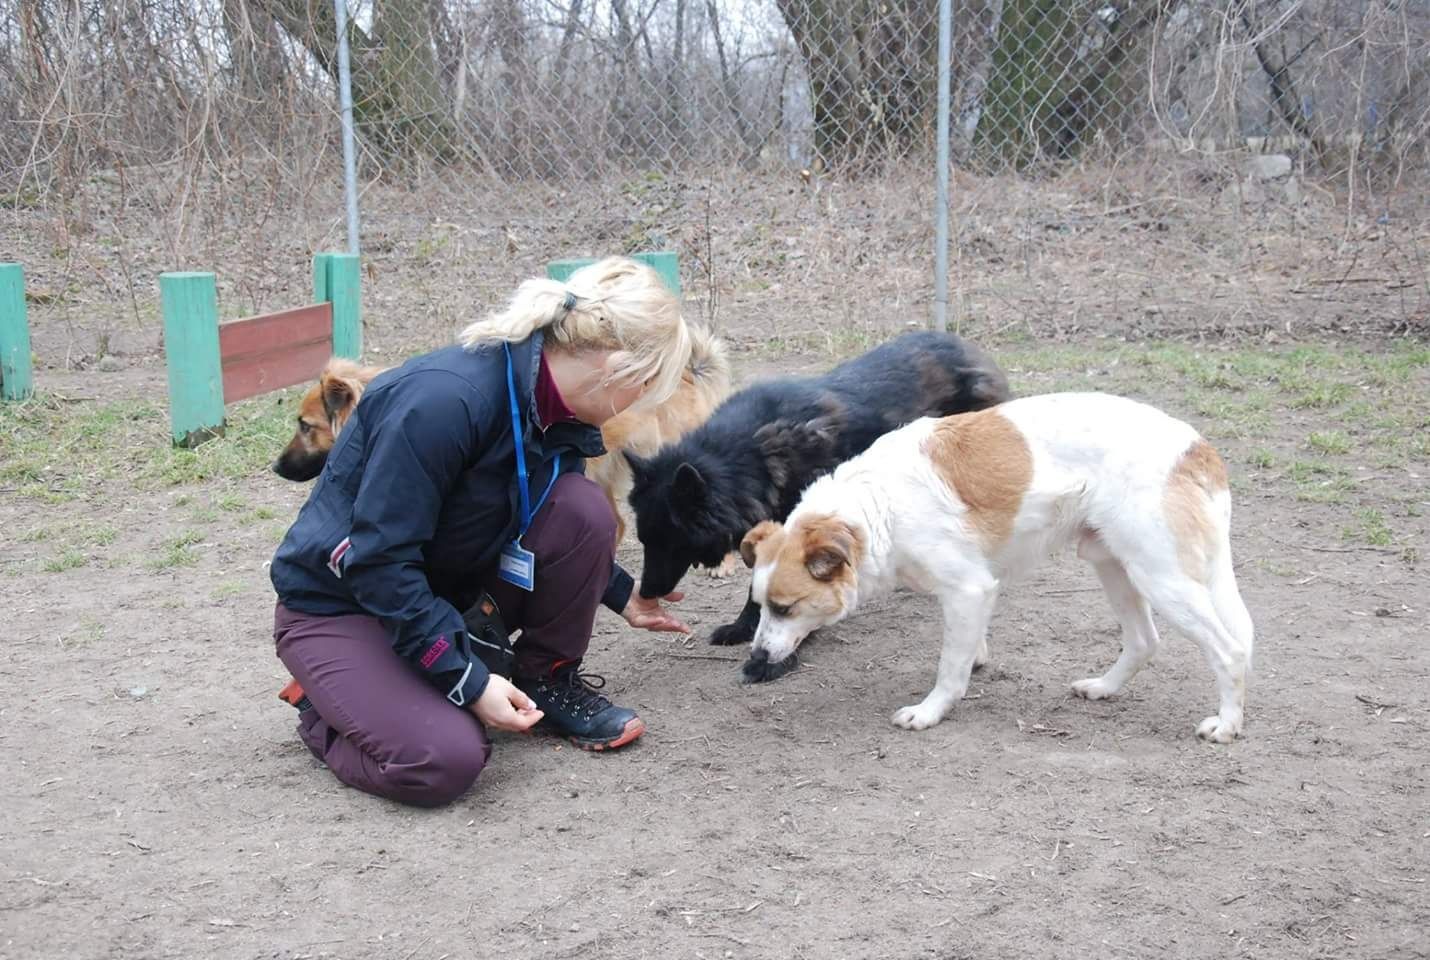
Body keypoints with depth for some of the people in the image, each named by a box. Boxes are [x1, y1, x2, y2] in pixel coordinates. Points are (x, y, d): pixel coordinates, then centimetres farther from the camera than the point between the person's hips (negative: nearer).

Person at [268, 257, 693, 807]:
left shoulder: (554, 407, -7)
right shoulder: (442, 400, -32)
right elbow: (379, 561, -29)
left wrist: (620, 595, 22)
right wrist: (468, 681, -27)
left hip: (449, 589, 7)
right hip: (341, 601, -6)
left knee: (582, 509, -17)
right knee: (445, 761, -28)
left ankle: (549, 680, 4)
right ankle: (322, 706, 2)